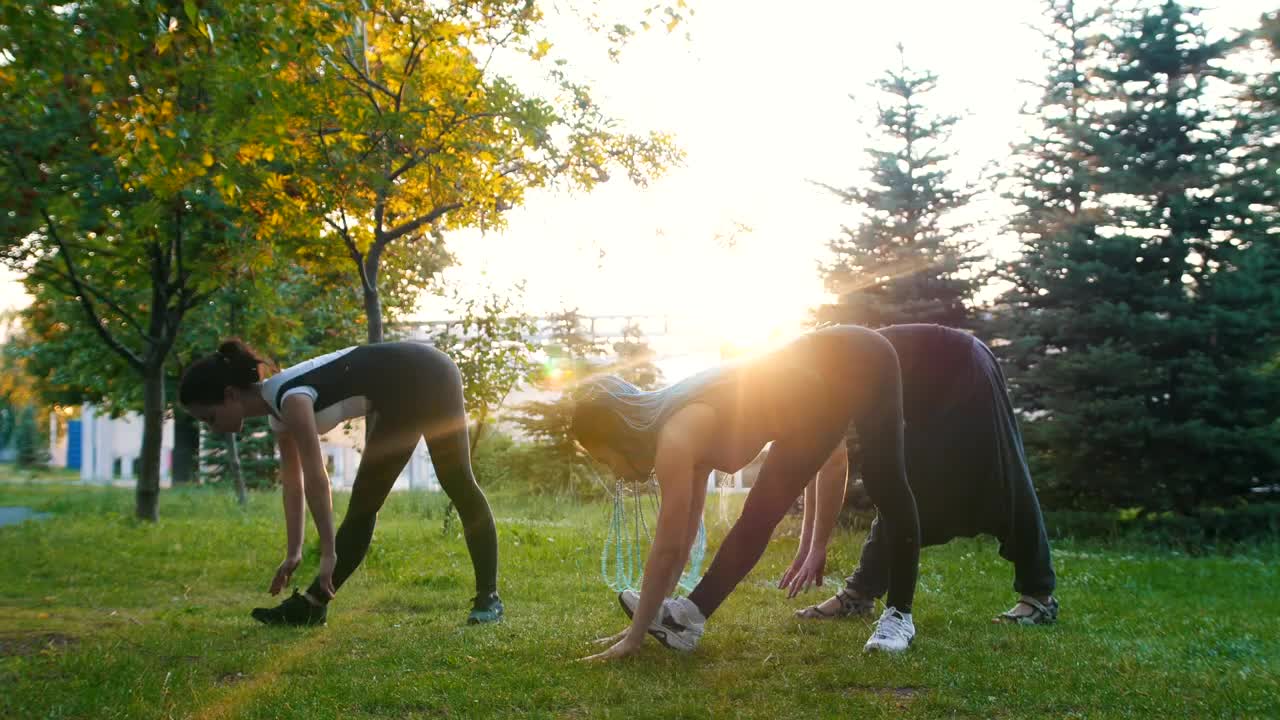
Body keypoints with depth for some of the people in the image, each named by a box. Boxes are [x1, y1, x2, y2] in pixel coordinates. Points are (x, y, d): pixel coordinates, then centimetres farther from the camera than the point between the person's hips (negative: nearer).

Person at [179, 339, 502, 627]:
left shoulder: (290, 398, -24)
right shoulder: (279, 409, 4)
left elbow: (316, 479, -26)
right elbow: (293, 483, 11)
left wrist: (329, 553, -22)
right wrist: (294, 552, 13)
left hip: (427, 378, -9)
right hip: (401, 399, 10)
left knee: (457, 484, -3)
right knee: (365, 498, 4)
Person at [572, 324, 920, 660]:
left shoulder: (676, 438, -25)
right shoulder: (689, 437, 1)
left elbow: (668, 550, -24)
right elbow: (680, 541, 7)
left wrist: (634, 638, -17)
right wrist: (646, 620, 8)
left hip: (859, 362, -9)